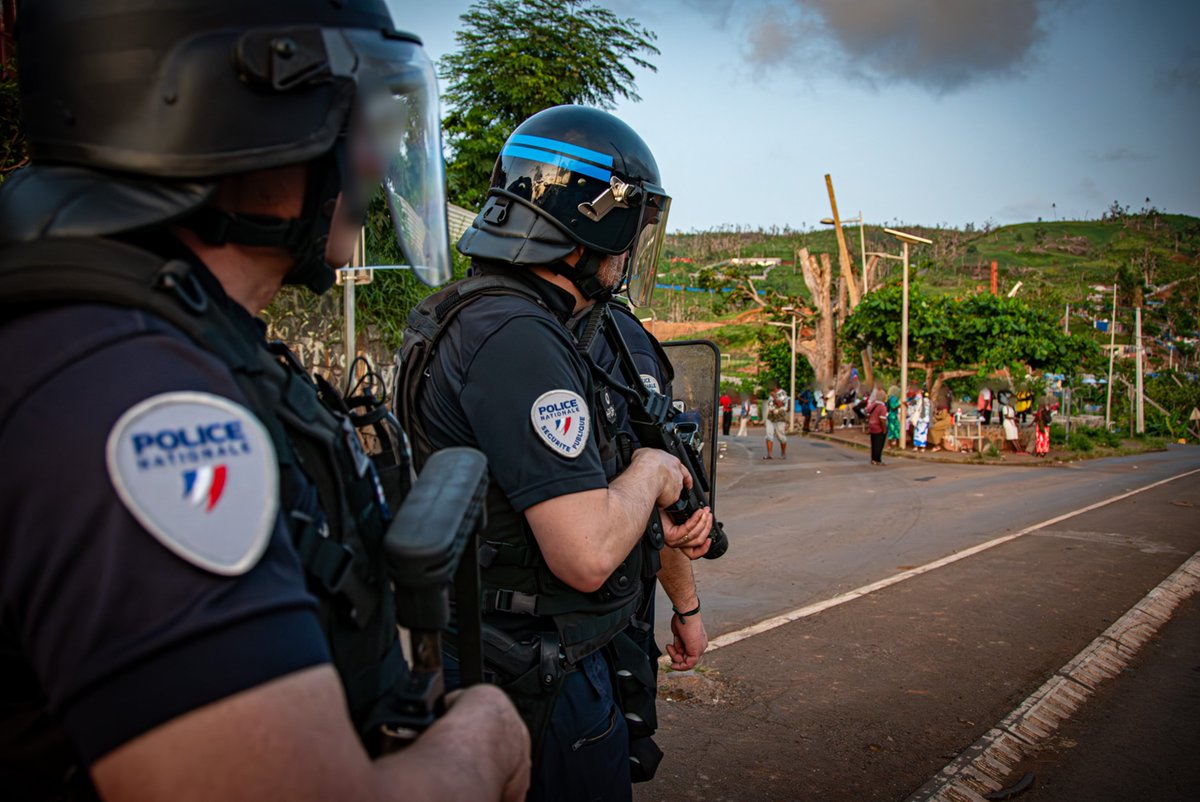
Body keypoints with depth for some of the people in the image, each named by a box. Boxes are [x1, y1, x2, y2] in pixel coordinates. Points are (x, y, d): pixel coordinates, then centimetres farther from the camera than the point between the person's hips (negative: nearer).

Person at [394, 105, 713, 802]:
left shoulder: (482, 317, 8)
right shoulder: (517, 339, -26)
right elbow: (586, 556, -31)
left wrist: (653, 524, 5)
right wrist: (649, 470, -12)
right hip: (544, 683, -10)